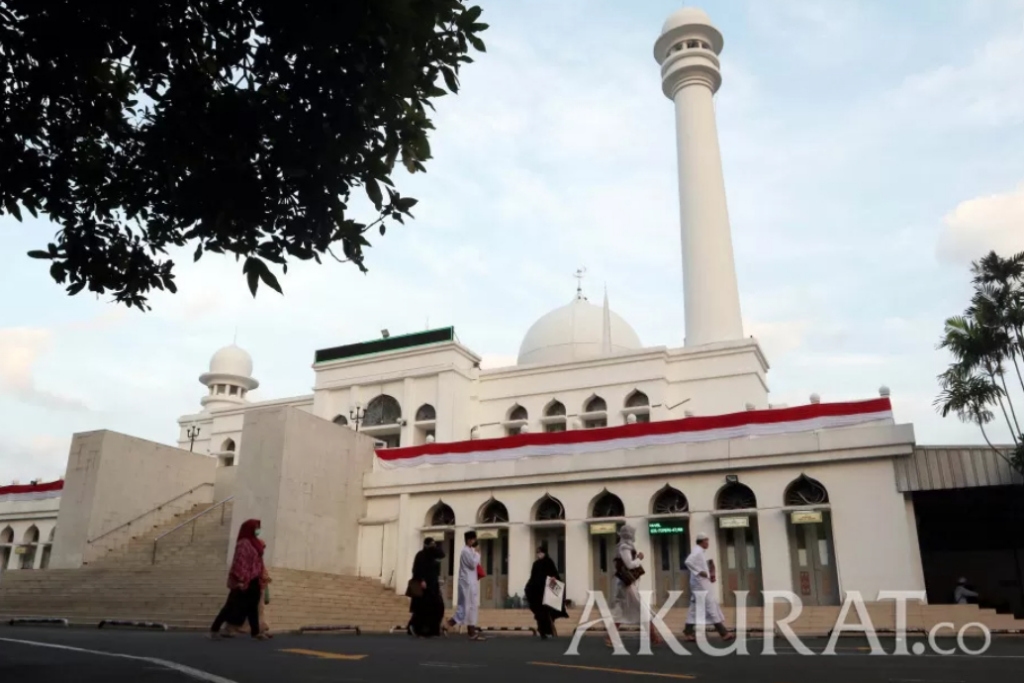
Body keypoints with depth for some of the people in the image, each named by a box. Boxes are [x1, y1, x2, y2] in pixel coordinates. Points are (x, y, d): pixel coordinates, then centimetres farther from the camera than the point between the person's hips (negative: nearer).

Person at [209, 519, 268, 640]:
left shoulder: (254, 543, 13)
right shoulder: (243, 544, -14)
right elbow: (239, 562, -20)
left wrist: (259, 578, 16)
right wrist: (240, 580, -25)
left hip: (253, 581, 9)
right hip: (243, 581, -9)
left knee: (252, 607, 11)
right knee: (232, 606, -5)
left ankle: (256, 632, 14)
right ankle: (215, 629, 3)